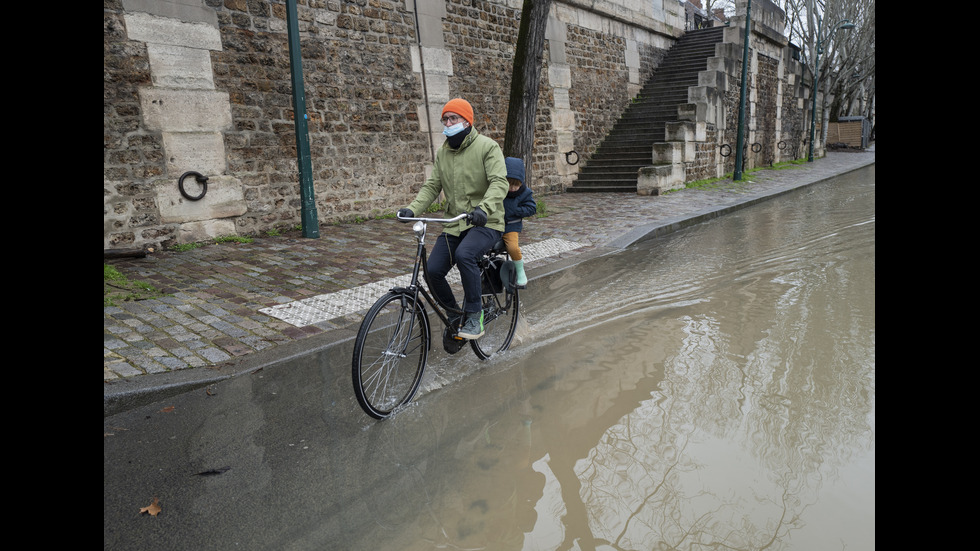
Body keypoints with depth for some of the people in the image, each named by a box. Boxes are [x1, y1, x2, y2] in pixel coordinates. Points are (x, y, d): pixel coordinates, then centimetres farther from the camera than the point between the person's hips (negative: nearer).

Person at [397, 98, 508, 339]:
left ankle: (475, 314, -17)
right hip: (454, 223, 6)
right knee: (433, 270, -9)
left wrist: (484, 208, -39)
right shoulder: (442, 153, 12)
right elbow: (432, 186, 8)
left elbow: (499, 182, -20)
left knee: (464, 254, -35)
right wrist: (412, 209, -10)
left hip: (485, 223, -6)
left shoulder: (487, 146, -7)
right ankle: (455, 316, 16)